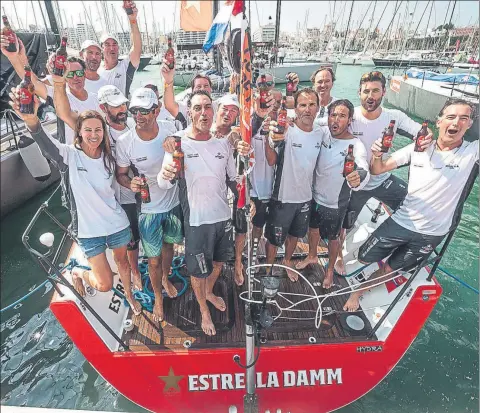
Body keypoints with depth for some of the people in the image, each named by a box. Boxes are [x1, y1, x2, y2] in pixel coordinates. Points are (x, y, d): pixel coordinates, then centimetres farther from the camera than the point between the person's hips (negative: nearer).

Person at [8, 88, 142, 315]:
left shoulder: (108, 157, -3)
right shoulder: (70, 155, -14)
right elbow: (46, 143, -37)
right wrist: (32, 120, -56)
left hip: (117, 223, 3)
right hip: (90, 230, -3)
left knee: (122, 261, 23)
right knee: (104, 285, 1)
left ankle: (129, 295, 52)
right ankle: (78, 272, 36)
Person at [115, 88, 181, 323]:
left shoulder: (170, 129, -14)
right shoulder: (125, 142, -18)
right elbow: (120, 174, -6)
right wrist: (130, 184, -25)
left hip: (174, 202, 3)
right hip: (149, 208, -2)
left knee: (169, 244, 26)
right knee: (154, 259, 9)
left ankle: (165, 278, 56)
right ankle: (158, 297, 38)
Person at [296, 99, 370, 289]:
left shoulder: (355, 146, -25)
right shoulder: (323, 134, -10)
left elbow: (364, 172, -43)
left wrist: (358, 178, -66)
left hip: (335, 204, -4)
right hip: (315, 195, 5)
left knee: (332, 238, 16)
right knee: (313, 228, 25)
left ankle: (330, 269, 43)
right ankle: (312, 257, 53)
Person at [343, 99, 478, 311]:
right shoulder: (417, 149, -6)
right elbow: (377, 170, -4)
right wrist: (376, 155, -26)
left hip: (431, 234, 0)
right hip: (400, 222, 1)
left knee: (389, 271, 15)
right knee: (364, 259, 9)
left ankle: (357, 292, 38)